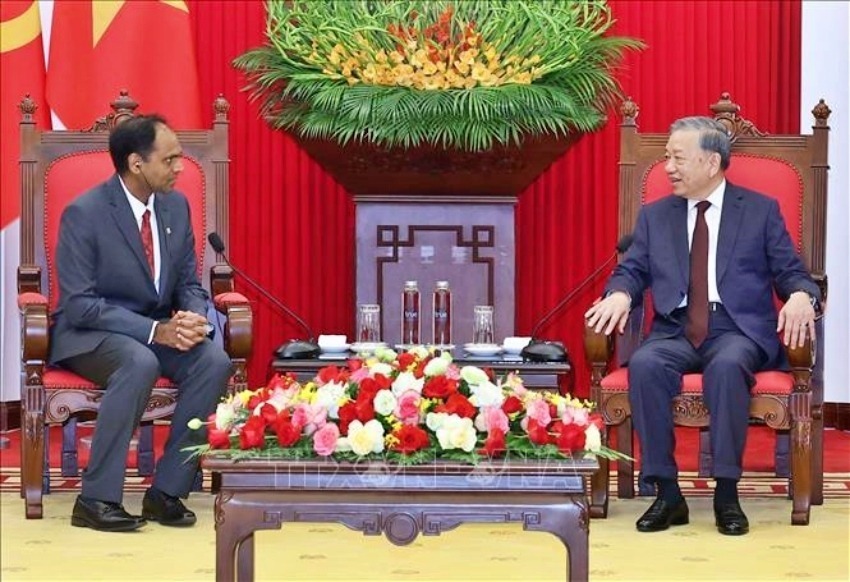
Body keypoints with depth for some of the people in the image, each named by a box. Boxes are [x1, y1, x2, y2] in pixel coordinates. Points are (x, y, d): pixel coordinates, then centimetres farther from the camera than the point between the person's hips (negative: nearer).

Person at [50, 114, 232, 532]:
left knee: (214, 361, -24)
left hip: (158, 329, 6)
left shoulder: (176, 206, 3)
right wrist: (155, 330, -28)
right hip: (89, 335, -6)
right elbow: (79, 305, -19)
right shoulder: (84, 213, -16)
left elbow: (189, 284, 10)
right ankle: (96, 499, -29)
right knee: (140, 363, -38)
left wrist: (192, 318, -15)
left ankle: (166, 490, -16)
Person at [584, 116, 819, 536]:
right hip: (676, 331, 3)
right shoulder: (654, 216, 18)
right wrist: (619, 295, -11)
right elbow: (632, 271, 13)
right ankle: (667, 493, -25)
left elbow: (791, 273, 7)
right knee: (644, 365, -32)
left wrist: (801, 297, -17)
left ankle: (726, 493, -28)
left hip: (739, 330, -2)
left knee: (727, 366, -38)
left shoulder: (760, 210, 10)